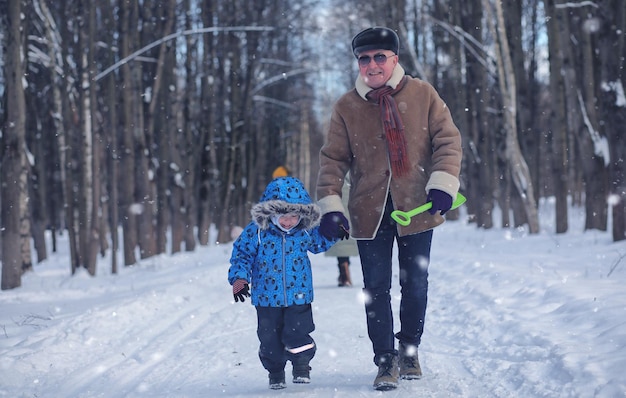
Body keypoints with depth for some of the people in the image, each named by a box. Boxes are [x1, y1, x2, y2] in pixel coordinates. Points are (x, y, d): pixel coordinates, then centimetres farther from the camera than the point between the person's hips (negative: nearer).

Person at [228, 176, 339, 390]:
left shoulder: (306, 231, -4)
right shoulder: (256, 232, -13)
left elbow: (320, 243, 18)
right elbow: (242, 254, -6)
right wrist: (240, 277, -19)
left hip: (299, 295, 1)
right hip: (267, 297, 0)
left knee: (298, 333, -2)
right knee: (270, 337, 7)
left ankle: (302, 366, 23)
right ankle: (275, 371, 28)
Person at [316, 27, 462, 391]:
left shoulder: (422, 94, 0)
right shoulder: (347, 107, 1)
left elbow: (448, 139, 1)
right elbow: (334, 158, 4)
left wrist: (443, 183, -12)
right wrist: (330, 205, -6)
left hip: (416, 207, 0)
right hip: (370, 212, 0)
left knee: (415, 285, 8)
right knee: (376, 289, 0)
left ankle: (409, 350, 29)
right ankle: (386, 361, 10)